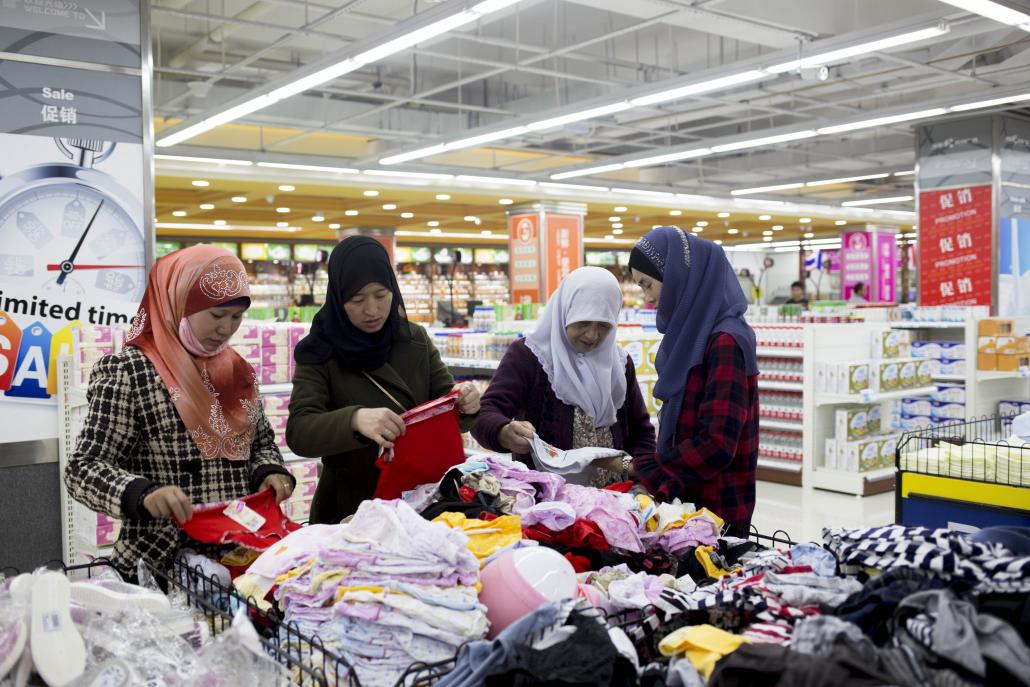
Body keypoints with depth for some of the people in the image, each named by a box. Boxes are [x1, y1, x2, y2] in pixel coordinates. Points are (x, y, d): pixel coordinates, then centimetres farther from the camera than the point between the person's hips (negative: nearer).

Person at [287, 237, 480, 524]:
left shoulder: (416, 339, 3)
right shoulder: (320, 352, -5)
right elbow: (298, 433, -13)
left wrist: (465, 405, -15)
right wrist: (354, 419, -31)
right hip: (348, 506, -3)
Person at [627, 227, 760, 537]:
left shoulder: (725, 342, -17)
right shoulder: (692, 333, 10)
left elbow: (717, 445, -23)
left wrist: (643, 471, -16)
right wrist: (652, 468, 3)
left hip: (716, 509, -8)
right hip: (685, 502, 8)